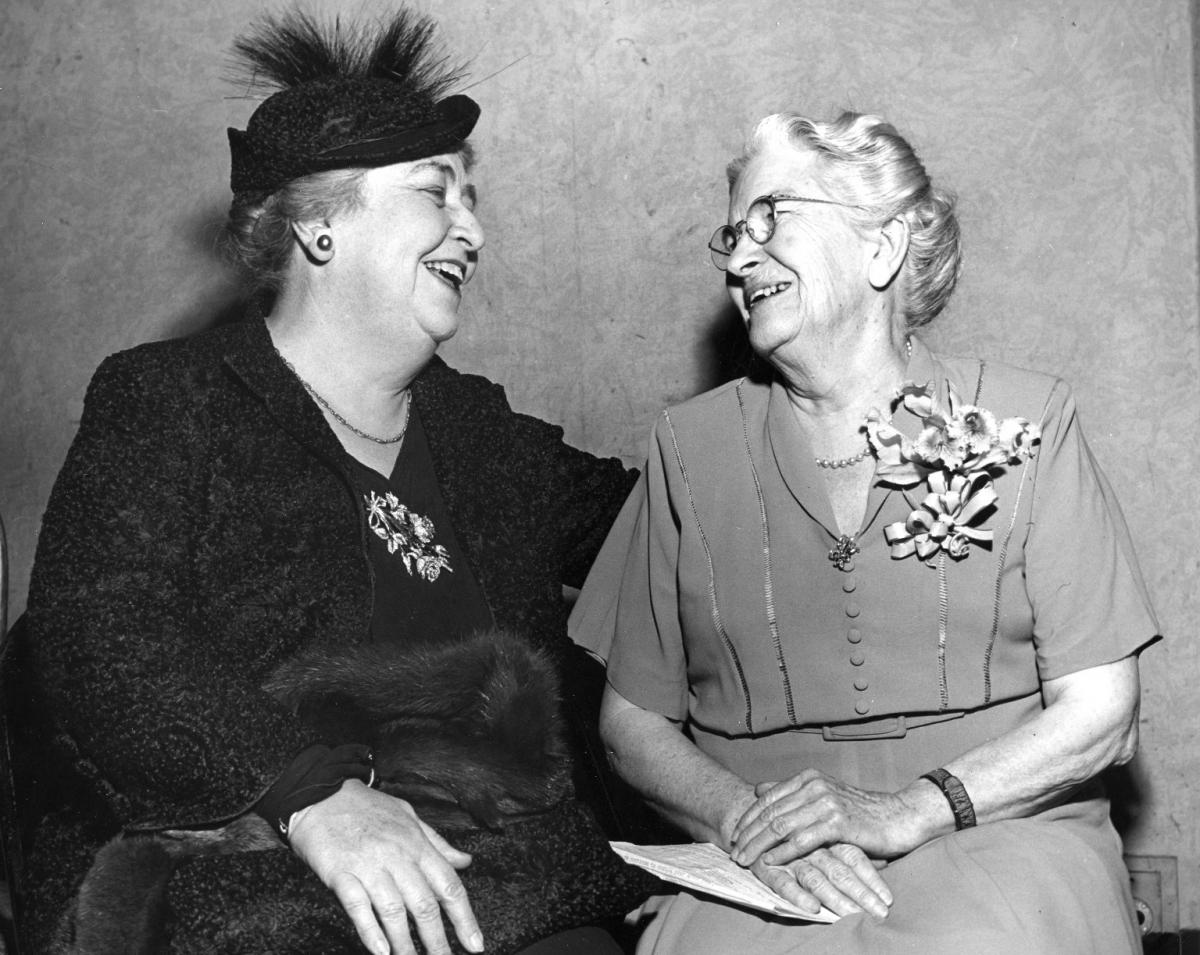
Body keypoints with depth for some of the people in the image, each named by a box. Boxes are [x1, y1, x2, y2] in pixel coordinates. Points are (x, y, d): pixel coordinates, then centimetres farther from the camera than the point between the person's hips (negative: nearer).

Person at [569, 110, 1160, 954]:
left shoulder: (1020, 422, 5)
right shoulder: (693, 445, 9)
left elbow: (1098, 713, 0)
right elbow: (633, 723, 10)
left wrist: (904, 813, -13)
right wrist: (747, 820, -10)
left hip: (1003, 831, 0)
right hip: (764, 866, 1)